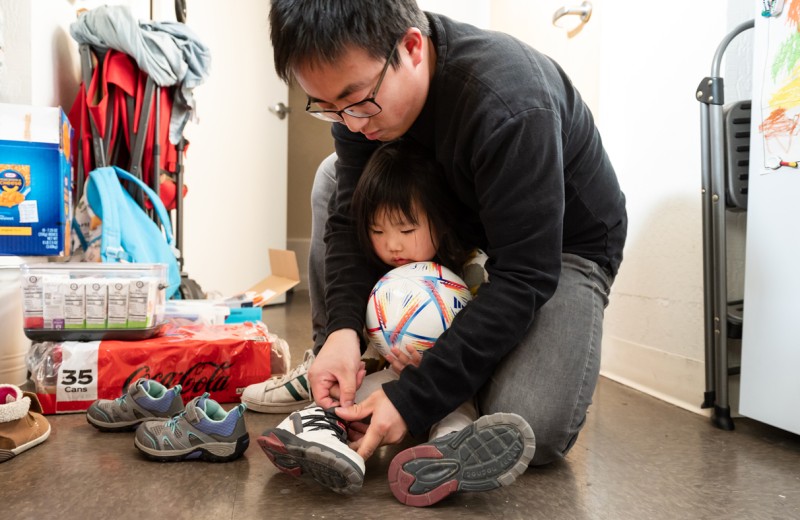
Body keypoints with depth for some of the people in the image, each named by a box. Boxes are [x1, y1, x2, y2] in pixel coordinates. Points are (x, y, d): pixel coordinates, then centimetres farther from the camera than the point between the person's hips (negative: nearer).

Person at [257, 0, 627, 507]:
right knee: (334, 178, -5)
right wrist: (342, 330, -28)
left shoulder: (508, 104, -36)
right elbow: (350, 214, -11)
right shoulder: (359, 80, -15)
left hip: (564, 244, -6)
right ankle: (335, 373, 0)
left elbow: (526, 276, -35)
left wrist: (415, 398, -37)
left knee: (533, 431, -26)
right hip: (463, 221, 6)